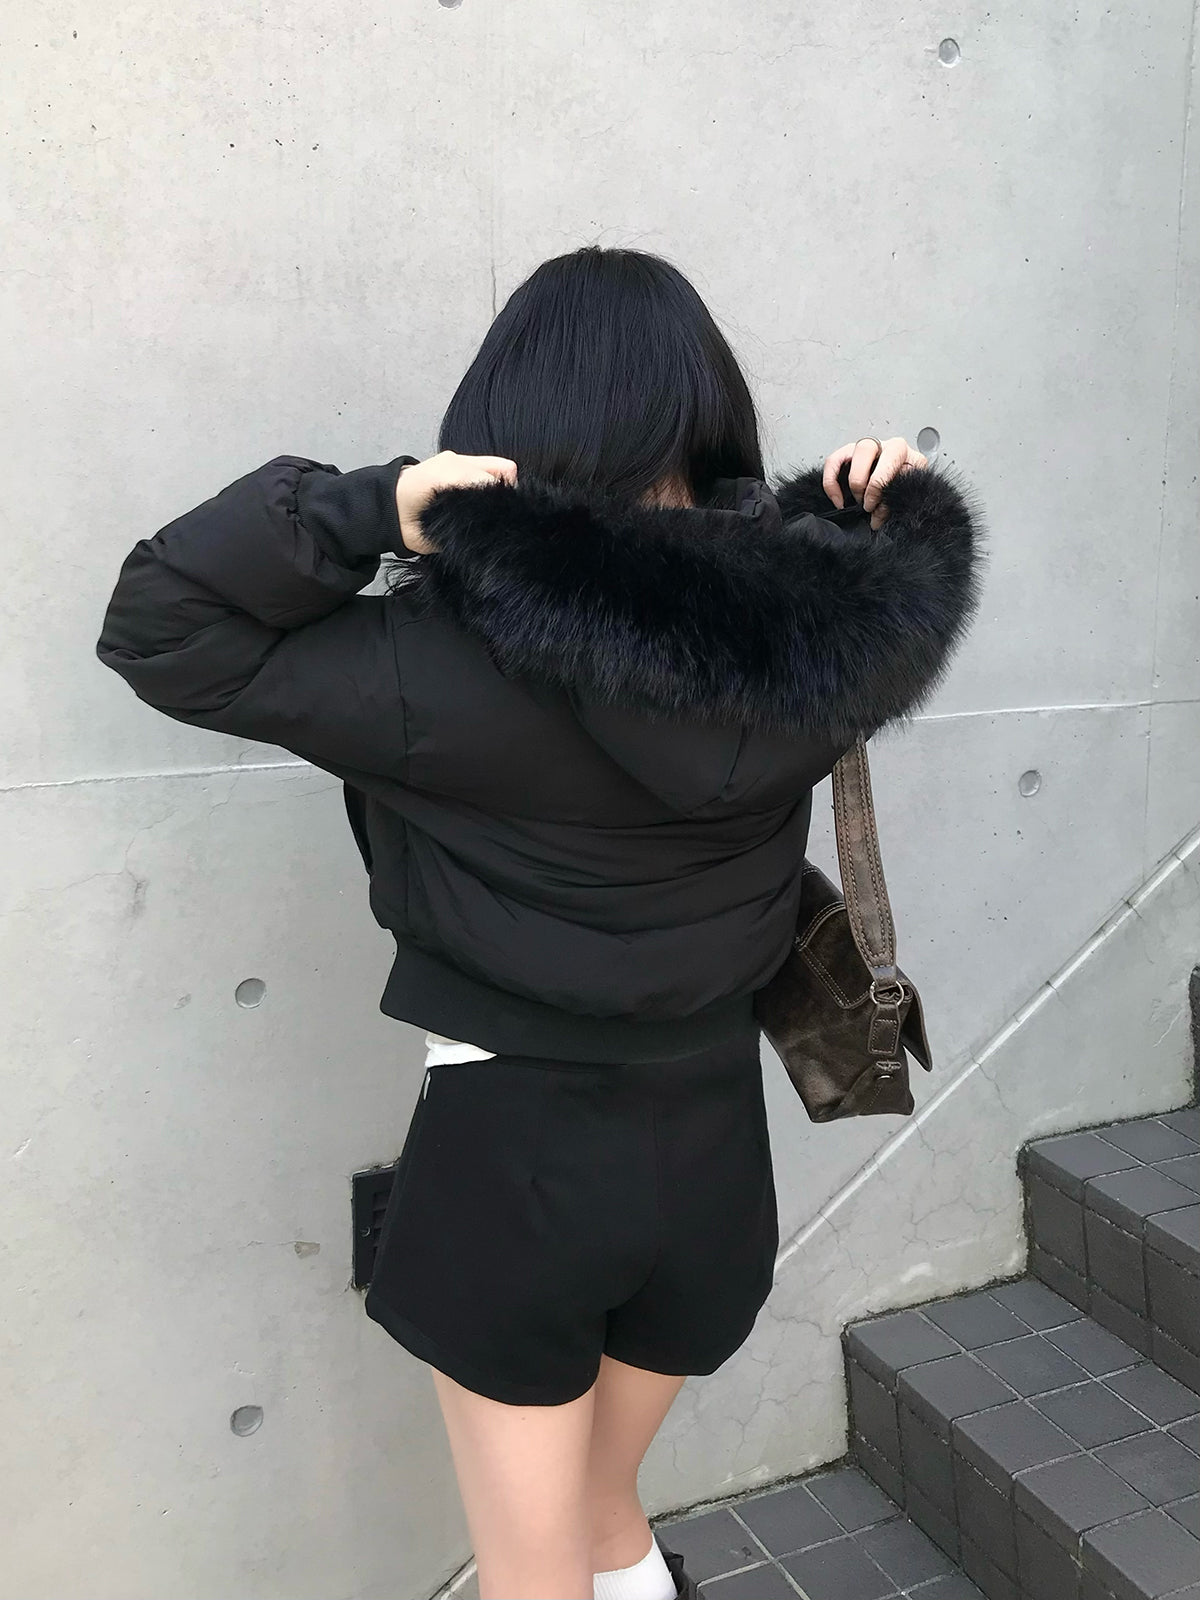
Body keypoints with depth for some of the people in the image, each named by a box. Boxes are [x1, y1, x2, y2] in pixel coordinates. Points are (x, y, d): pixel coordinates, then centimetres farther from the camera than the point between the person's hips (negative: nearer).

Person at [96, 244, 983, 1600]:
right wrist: (900, 497, 0)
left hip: (514, 1152, -4)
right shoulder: (810, 634, -9)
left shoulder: (459, 662, -23)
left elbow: (157, 631, -15)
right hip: (715, 1144, 5)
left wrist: (370, 506, -24)